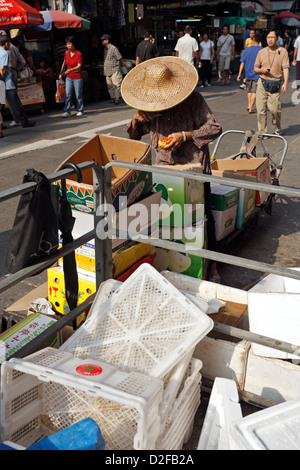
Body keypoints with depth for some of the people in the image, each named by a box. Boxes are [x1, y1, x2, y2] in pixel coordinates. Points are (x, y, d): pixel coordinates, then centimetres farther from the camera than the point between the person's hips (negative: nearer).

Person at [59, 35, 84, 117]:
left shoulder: (78, 54, -12)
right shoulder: (67, 53, 4)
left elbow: (79, 66, -21)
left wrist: (71, 70, -37)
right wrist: (61, 73, 19)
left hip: (77, 78, -4)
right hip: (69, 77, 4)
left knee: (78, 95, 3)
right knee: (68, 95, -3)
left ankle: (80, 111, 16)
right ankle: (66, 111, -3)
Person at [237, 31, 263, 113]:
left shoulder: (247, 49, 0)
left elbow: (242, 63, -2)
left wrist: (239, 74, 0)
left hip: (248, 74, 3)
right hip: (257, 75, -2)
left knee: (249, 90, 21)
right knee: (254, 91, 1)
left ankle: (249, 105, 17)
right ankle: (251, 108, -4)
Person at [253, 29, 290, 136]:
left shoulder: (283, 51, 3)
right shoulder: (261, 52, 10)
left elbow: (286, 68, -4)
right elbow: (255, 68, 15)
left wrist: (285, 82, -17)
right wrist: (261, 70, -8)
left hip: (275, 84, -2)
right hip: (262, 83, 2)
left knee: (275, 109, -9)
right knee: (261, 109, -1)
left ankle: (277, 128, 18)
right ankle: (262, 131, 11)